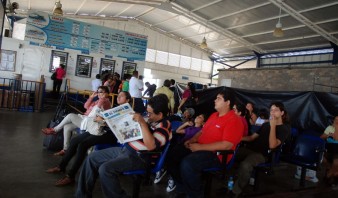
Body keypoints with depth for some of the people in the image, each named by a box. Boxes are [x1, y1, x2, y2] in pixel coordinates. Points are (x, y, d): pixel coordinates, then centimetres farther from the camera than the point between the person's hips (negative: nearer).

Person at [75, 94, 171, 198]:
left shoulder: (164, 126, -15)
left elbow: (151, 145, -30)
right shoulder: (151, 120, 12)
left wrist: (143, 123, -30)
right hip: (125, 149, 10)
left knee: (105, 169, -28)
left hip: (138, 157, -10)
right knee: (92, 158, 8)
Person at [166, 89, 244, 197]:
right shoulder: (214, 115, 14)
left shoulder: (234, 121, -15)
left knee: (187, 164, -33)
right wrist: (191, 140, 3)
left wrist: (200, 147, -22)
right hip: (200, 147, 9)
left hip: (216, 154, -9)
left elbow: (226, 145, -25)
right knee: (172, 155, -4)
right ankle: (182, 187, 11)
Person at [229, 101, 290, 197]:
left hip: (261, 154, -7)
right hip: (249, 149, 7)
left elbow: (272, 145, -16)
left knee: (245, 165, -37)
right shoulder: (266, 124, 22)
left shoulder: (285, 128, 0)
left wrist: (273, 126, -16)